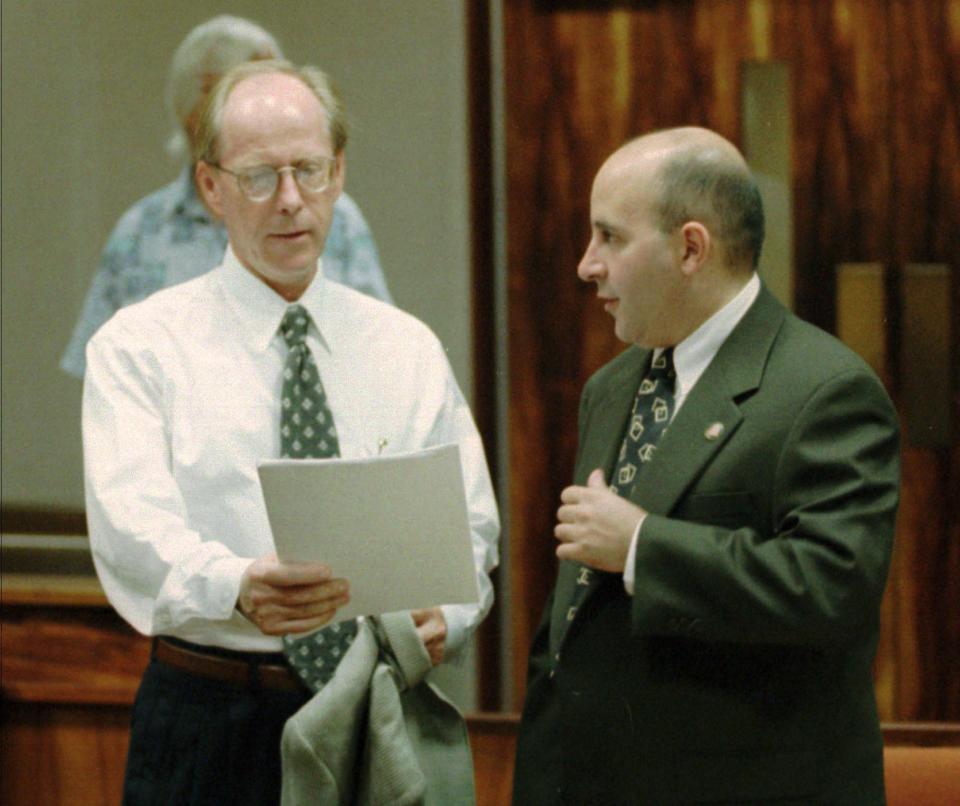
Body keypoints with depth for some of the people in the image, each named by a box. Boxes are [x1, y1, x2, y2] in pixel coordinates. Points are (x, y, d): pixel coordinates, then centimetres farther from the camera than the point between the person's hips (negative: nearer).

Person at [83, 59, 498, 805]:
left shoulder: (410, 350, 11)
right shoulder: (141, 346, 0)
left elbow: (469, 524, 7)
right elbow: (132, 525, -15)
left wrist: (444, 618, -16)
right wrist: (236, 588, -35)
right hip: (210, 729, -2)